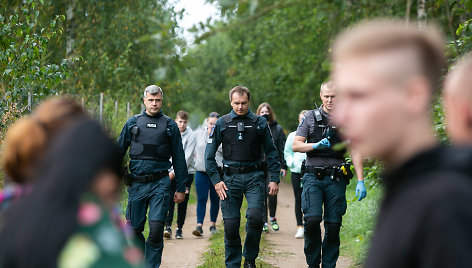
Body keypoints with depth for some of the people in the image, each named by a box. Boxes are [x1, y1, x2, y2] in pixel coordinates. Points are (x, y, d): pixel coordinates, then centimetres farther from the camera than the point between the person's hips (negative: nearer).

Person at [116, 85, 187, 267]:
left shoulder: (170, 125, 7)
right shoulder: (133, 123, 9)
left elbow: (179, 158, 9)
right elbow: (119, 151, 14)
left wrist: (181, 188, 7)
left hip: (160, 184, -1)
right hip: (136, 183, 2)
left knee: (156, 228, -11)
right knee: (134, 229, 5)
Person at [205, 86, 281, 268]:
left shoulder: (260, 123, 7)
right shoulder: (222, 123, 6)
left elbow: (271, 152, 11)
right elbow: (209, 154, 6)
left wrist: (274, 179, 5)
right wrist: (216, 180, -2)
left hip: (254, 176, 0)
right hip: (231, 178, 1)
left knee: (255, 217, -18)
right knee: (230, 224, -2)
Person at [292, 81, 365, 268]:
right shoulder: (311, 117, 7)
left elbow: (355, 152, 3)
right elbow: (296, 146, 5)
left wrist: (360, 181, -6)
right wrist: (316, 145, -13)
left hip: (336, 179, 1)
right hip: (313, 177, -1)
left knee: (333, 225, 0)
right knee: (312, 220, -15)